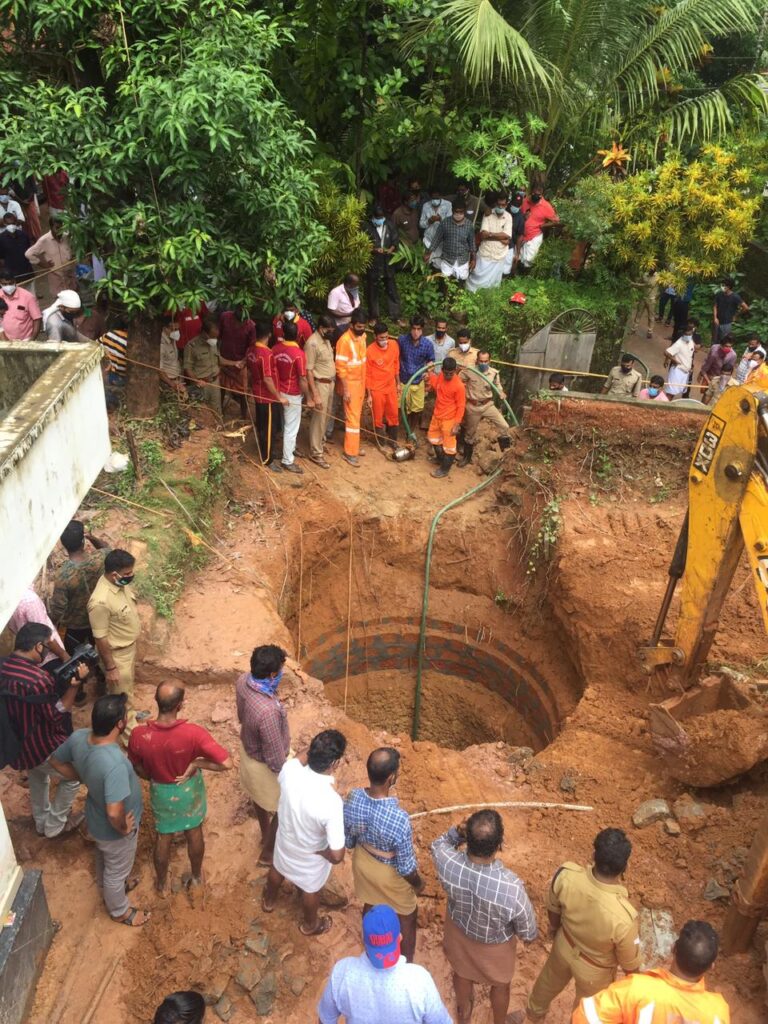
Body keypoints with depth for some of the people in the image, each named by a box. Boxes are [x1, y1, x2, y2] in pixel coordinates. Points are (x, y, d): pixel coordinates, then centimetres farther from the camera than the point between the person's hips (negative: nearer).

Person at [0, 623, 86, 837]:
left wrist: (62, 680, -3)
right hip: (43, 747, -8)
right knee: (73, 777, 19)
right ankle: (55, 825, 32)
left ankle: (41, 821, 53)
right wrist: (74, 684, -22)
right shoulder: (38, 679, -34)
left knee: (37, 777, 35)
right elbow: (57, 715, -22)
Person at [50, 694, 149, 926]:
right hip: (113, 829, -7)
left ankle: (110, 887, 64)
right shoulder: (115, 764, -45)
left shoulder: (78, 737, -22)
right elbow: (114, 813, -41)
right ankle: (119, 911, 51)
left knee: (104, 859, 36)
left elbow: (57, 761, -2)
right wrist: (124, 829, -20)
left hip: (96, 819, 7)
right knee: (116, 870, 24)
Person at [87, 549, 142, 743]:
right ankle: (130, 737, 30)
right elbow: (100, 639, -27)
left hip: (129, 646, 8)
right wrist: (110, 667, -18)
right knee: (123, 697, 12)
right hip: (117, 654, -8)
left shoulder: (120, 582, -11)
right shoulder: (101, 601, -37)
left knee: (126, 689, 31)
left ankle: (126, 715, 55)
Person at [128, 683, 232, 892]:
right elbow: (227, 763, -36)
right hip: (189, 790, -1)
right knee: (194, 832, 27)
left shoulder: (139, 735, -29)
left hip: (161, 792, 1)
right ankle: (196, 875, 51)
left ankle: (161, 882, 51)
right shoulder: (194, 733, -35)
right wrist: (196, 763, -22)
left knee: (163, 836, 27)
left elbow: (138, 770, -9)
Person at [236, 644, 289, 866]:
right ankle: (267, 852, 44)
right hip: (264, 764, -8)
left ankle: (265, 835, 60)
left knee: (259, 797, 33)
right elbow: (274, 756, -30)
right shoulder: (268, 711, -45)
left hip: (248, 748, 8)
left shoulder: (243, 681, -21)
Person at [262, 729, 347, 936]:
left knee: (277, 869, 37)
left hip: (285, 841, 4)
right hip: (310, 858, -4)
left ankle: (268, 901, 67)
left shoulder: (290, 769, -32)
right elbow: (337, 855, -35)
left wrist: (314, 749, -14)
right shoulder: (331, 801, -43)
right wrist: (323, 852, -15)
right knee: (310, 890, 30)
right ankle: (310, 924, 60)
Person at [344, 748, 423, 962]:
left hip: (362, 862, 5)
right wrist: (418, 883, -4)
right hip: (390, 873, -5)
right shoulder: (399, 819, -41)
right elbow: (405, 866, -25)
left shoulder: (352, 799, -26)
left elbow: (347, 840, -6)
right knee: (406, 917, 26)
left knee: (370, 904, 34)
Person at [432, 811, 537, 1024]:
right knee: (500, 984, 32)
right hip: (495, 945, -2)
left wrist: (457, 831, -30)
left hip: (459, 933, 2)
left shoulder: (446, 862, -37)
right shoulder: (511, 888, -44)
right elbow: (528, 933, -23)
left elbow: (439, 845, -9)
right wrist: (530, 935, 0)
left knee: (462, 973, 34)